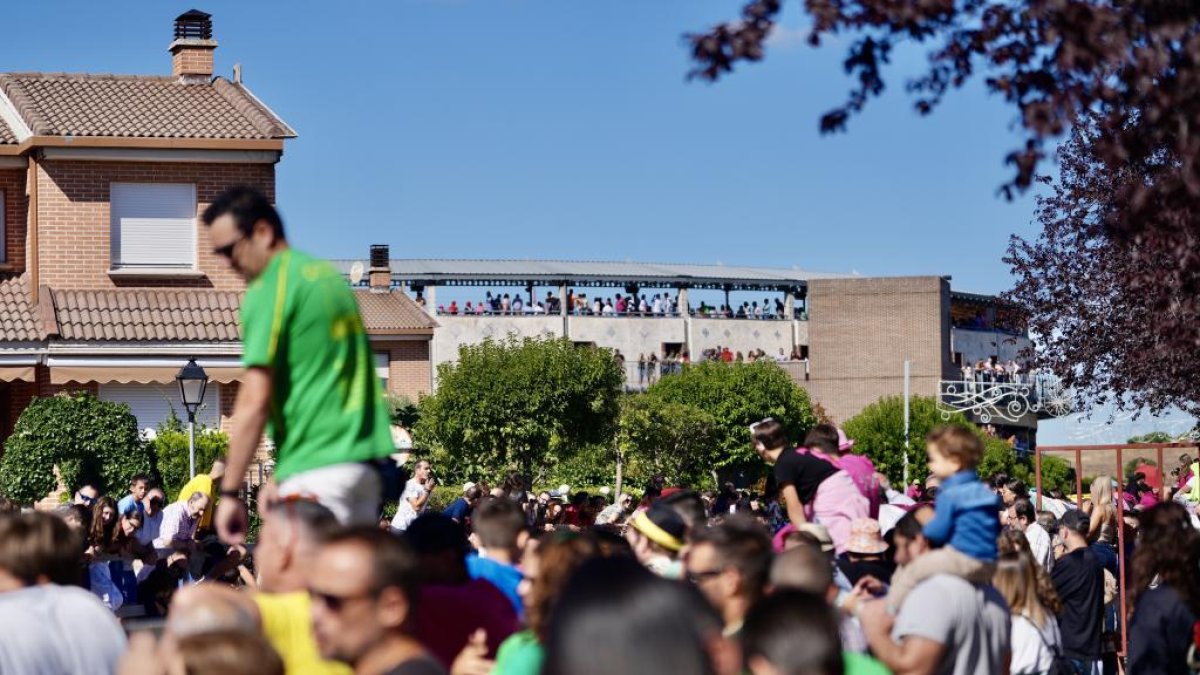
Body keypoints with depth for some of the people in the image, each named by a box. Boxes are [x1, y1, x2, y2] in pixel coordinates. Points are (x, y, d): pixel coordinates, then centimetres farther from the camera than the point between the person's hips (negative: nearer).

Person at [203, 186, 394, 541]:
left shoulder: (269, 289, -9)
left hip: (315, 471, -9)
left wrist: (229, 492, -12)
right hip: (364, 463, 9)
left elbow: (255, 401, -15)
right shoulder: (328, 274, 17)